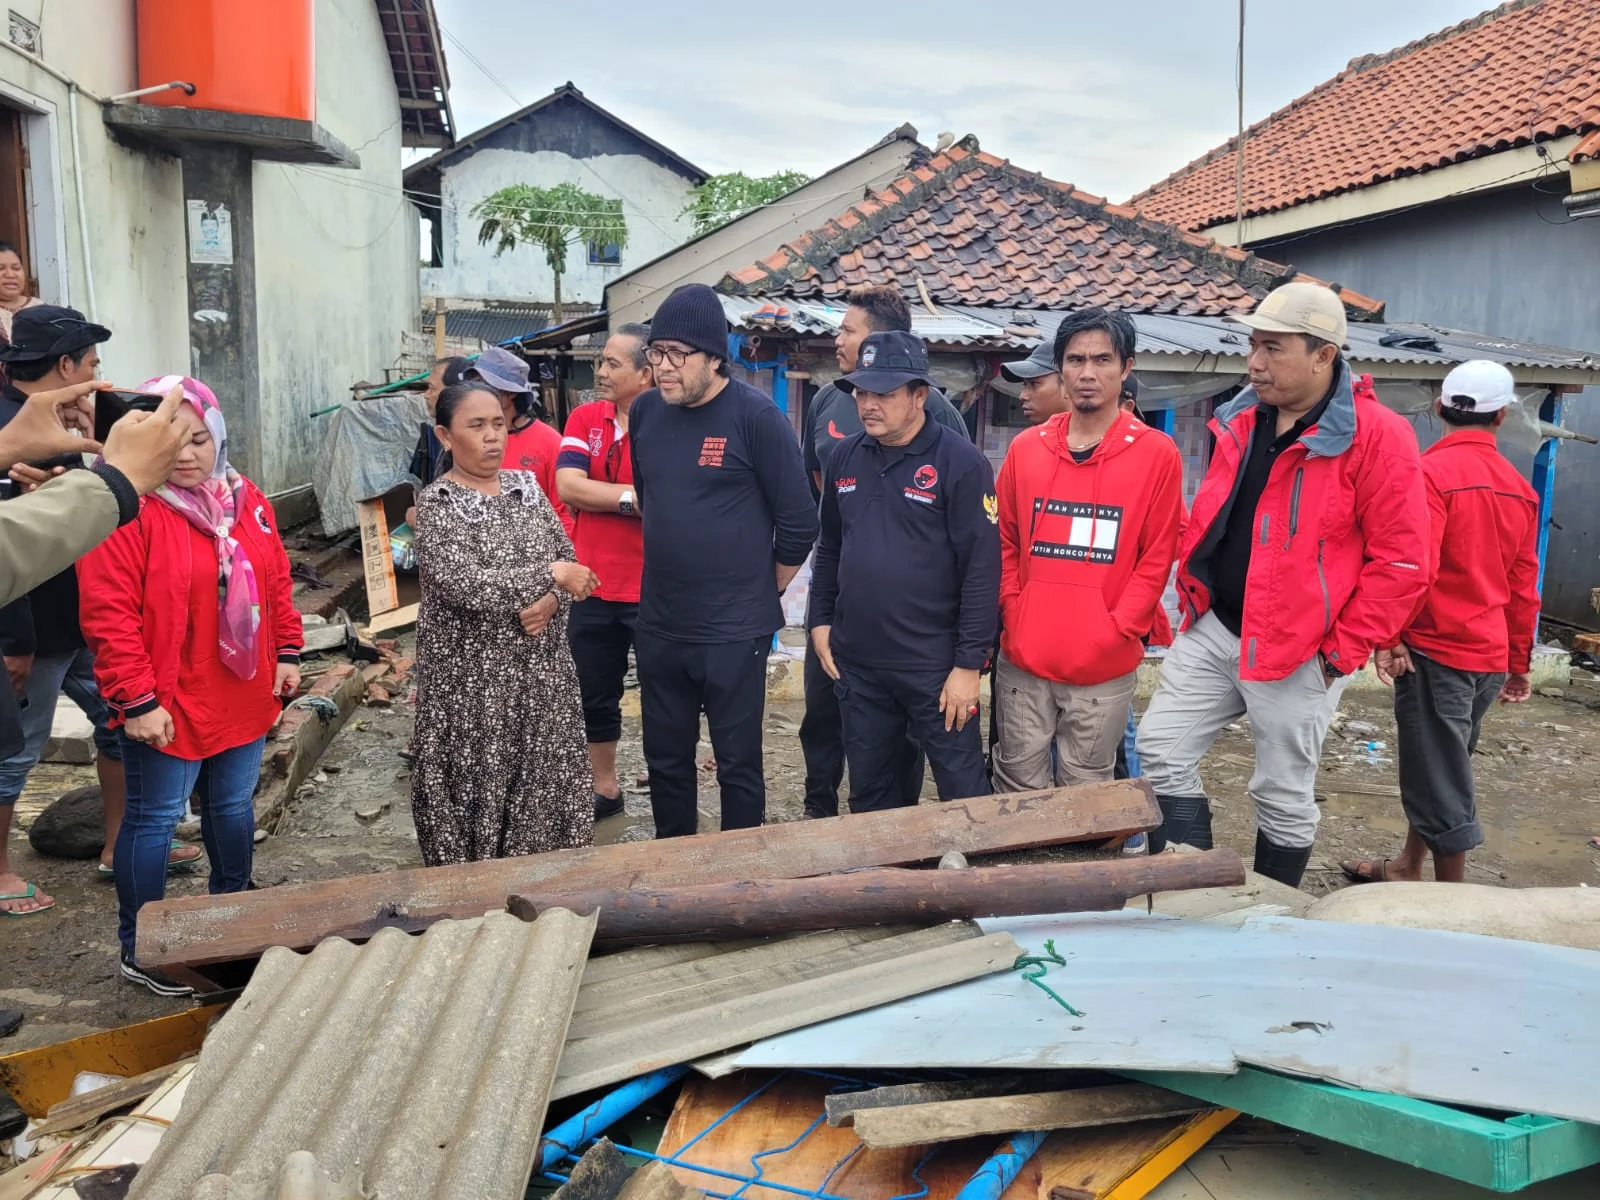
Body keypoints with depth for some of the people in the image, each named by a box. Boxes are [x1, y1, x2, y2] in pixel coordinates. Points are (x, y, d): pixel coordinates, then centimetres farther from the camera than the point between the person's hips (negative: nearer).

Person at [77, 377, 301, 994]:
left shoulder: (246, 500, 5)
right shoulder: (127, 511, -16)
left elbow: (276, 583, 13)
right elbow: (108, 614, -18)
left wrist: (287, 654, 9)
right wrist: (137, 700, -19)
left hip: (243, 697, 6)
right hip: (167, 706, -6)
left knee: (233, 807, 19)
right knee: (155, 820, 6)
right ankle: (139, 949, 20)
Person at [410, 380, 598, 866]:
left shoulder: (526, 486, 7)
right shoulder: (437, 504, -10)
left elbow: (569, 563, 8)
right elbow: (465, 586, -23)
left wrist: (551, 601, -13)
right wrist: (551, 575, -19)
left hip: (540, 671, 5)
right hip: (471, 678, -5)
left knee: (544, 787, 11)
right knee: (477, 792, 4)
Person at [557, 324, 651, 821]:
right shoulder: (585, 418, 4)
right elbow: (567, 486, -9)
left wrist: (600, 497, -16)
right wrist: (636, 497, -16)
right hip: (592, 588, 6)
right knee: (595, 698, 19)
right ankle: (605, 788, 38)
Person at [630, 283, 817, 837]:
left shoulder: (756, 416, -12)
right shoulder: (645, 411, 3)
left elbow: (798, 521, -8)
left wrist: (762, 592, 3)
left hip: (734, 631, -5)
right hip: (658, 628, 5)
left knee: (738, 764, 8)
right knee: (665, 760, 16)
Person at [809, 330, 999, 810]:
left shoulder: (960, 462, -12)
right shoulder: (845, 458, 6)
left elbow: (981, 567, -14)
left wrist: (969, 662, -15)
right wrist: (820, 620, 12)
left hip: (935, 664, -5)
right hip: (855, 662, 6)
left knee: (964, 792, 6)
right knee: (868, 792, 17)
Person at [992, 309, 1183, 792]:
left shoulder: (1156, 453, -2)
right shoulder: (1025, 448, 7)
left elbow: (1156, 560, -3)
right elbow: (1004, 542, 11)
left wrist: (1114, 632, -11)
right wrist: (1013, 617, -1)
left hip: (1105, 666, -2)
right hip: (1023, 658, 3)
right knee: (1018, 789, 11)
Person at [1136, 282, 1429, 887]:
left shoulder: (1378, 436, -15)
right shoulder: (1240, 422, 6)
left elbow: (1400, 563, -15)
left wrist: (1343, 654, -13)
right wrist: (1193, 594, 11)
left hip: (1296, 654, -6)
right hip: (1212, 631, 6)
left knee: (1283, 798, 8)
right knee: (1161, 749, 5)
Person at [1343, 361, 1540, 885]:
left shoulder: (1432, 471, -12)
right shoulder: (1519, 487, 8)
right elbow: (1523, 585, 13)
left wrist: (1388, 639, -14)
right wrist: (1519, 661, 21)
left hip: (1435, 651, -7)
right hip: (1492, 658, 7)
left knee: (1441, 781, 1)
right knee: (1441, 765, 20)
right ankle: (1407, 868, 35)